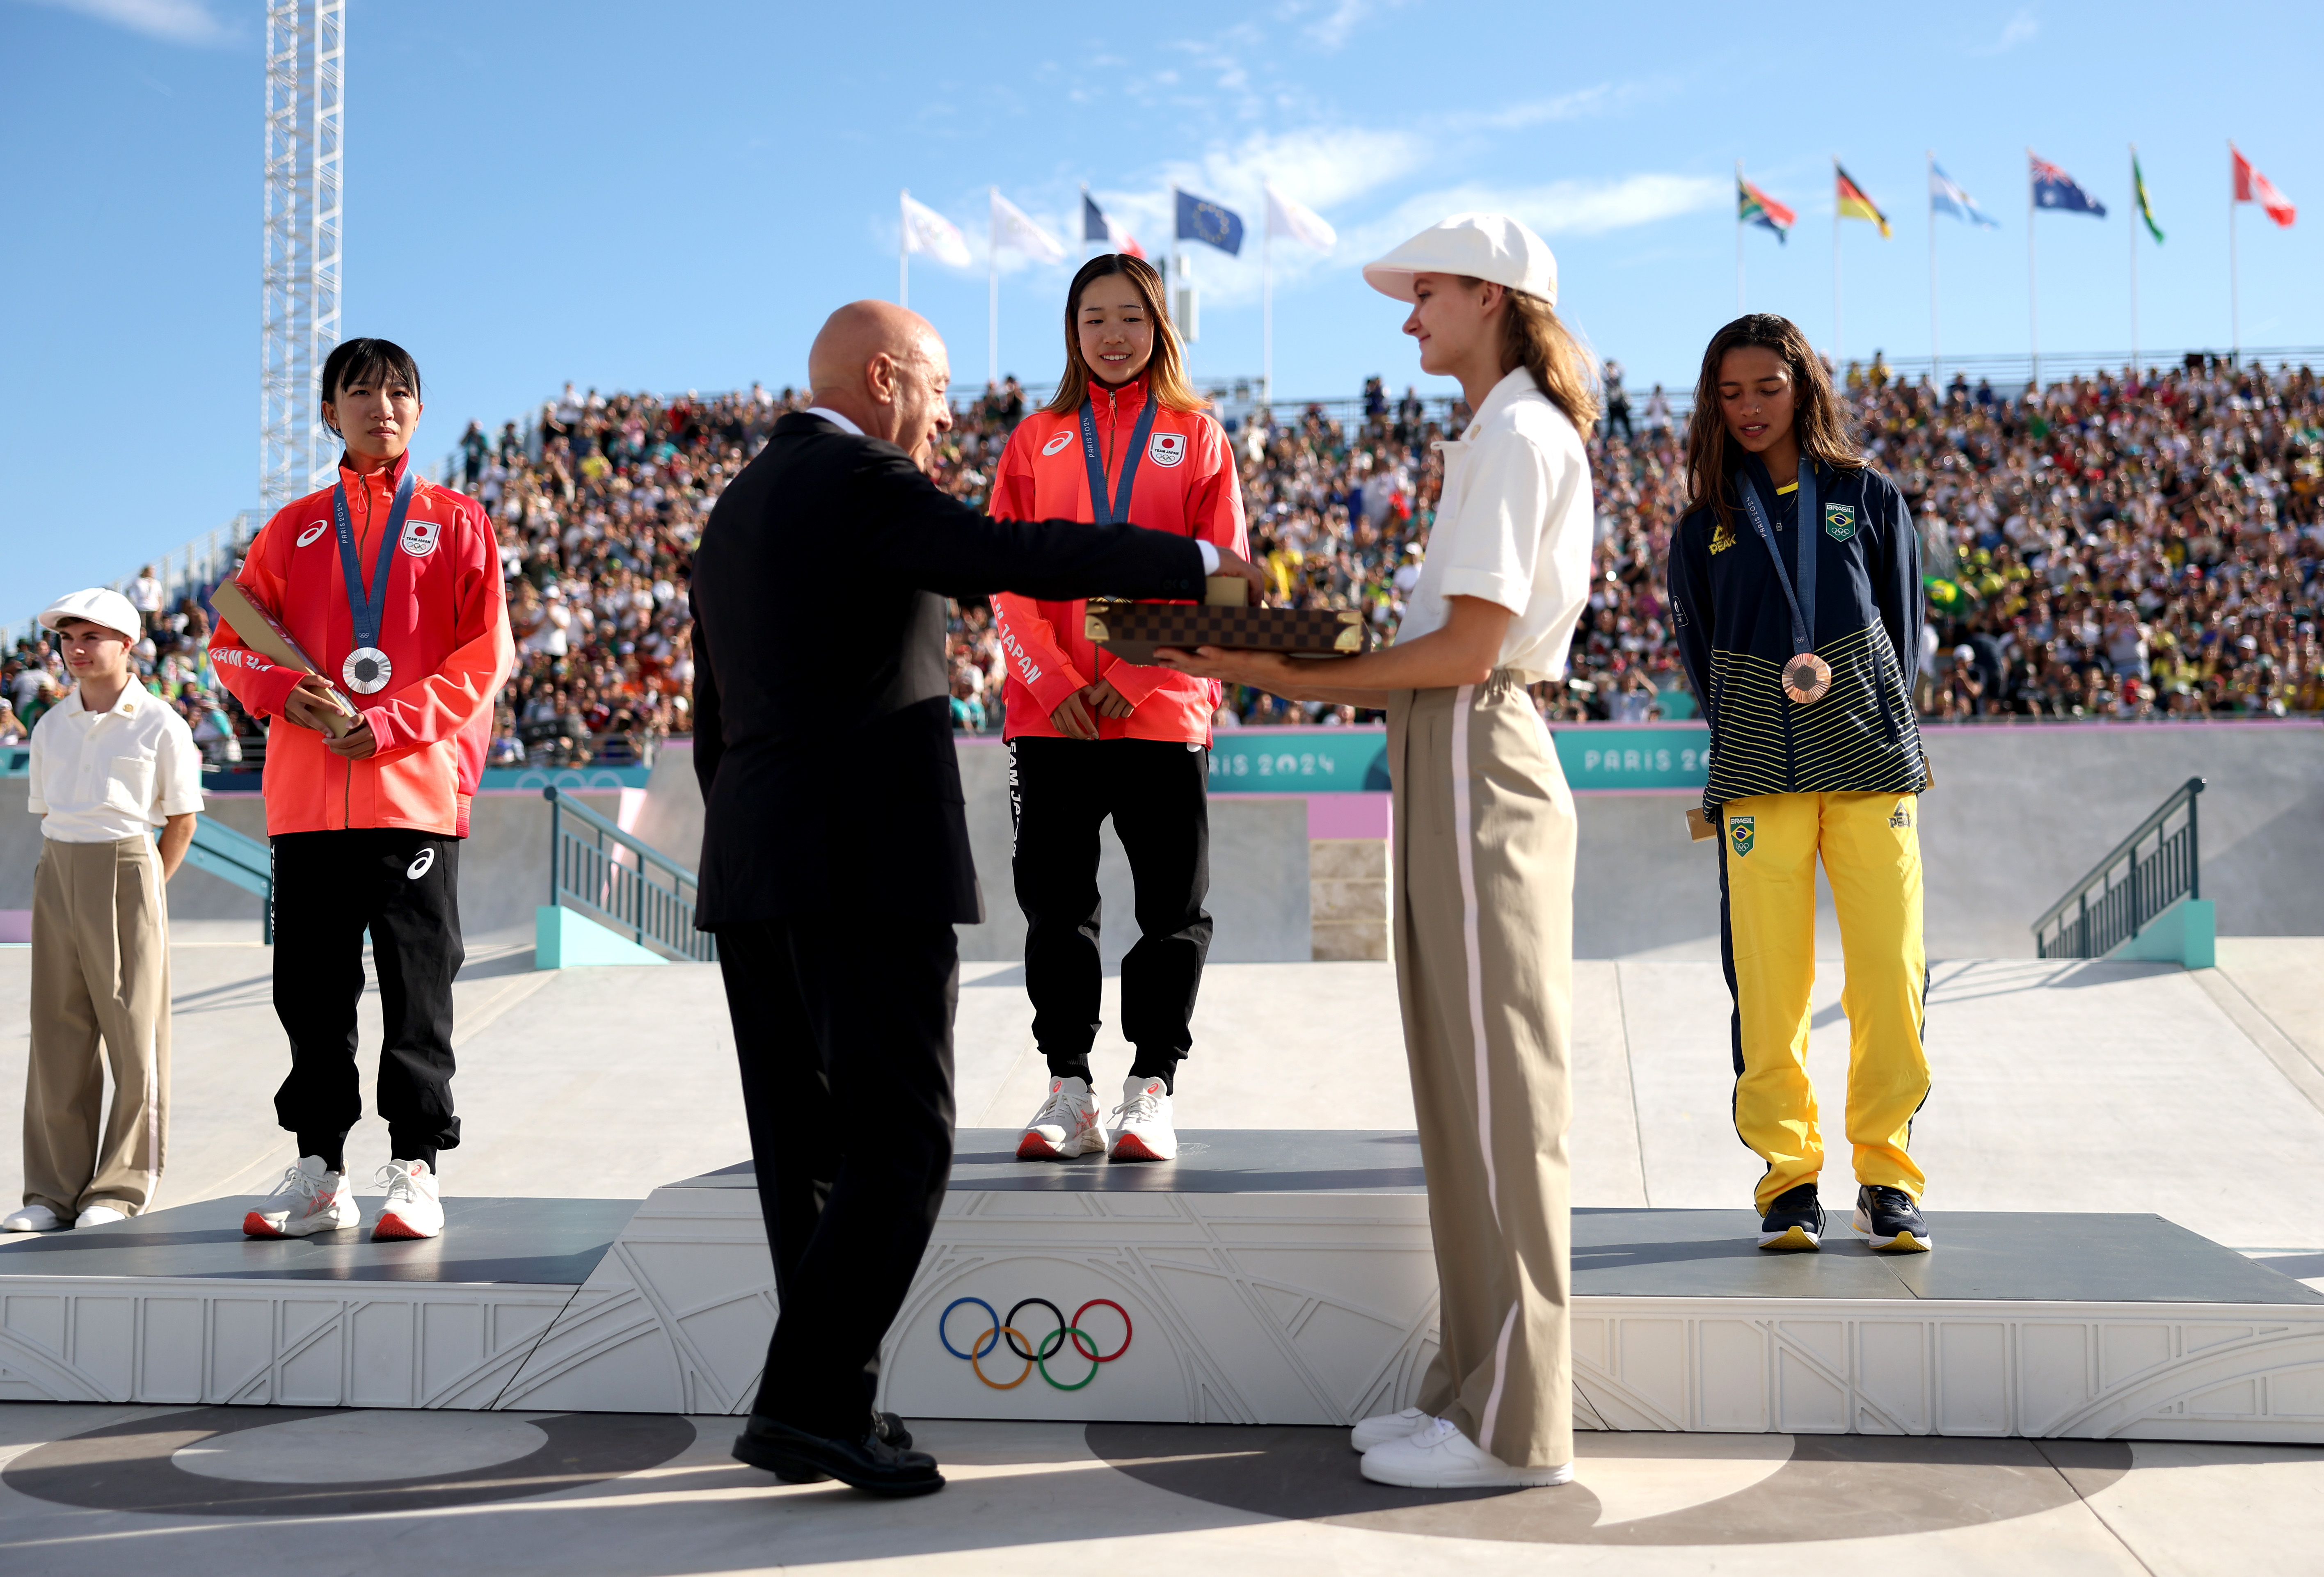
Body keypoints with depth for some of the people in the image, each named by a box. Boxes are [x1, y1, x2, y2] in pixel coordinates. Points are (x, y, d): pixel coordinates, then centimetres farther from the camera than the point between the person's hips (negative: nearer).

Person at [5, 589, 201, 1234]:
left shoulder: (159, 723, -3)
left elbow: (182, 820, 0)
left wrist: (145, 890, -3)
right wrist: (61, 880, 9)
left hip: (127, 871, -5)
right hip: (57, 872, 5)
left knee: (135, 1032, -2)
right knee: (57, 1034, 5)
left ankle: (122, 1187, 6)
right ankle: (53, 1191, 11)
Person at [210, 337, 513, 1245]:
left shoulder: (455, 521, 7)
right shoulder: (294, 528, 16)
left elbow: (486, 654, 0)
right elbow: (234, 642, 15)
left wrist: (390, 725, -11)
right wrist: (285, 694, -7)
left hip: (416, 788, -3)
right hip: (306, 796, 3)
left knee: (417, 996, -2)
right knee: (311, 994, 6)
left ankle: (414, 1174, 5)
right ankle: (320, 1175, 14)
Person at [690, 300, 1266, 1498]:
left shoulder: (735, 509, 21)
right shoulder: (863, 483, -6)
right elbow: (1018, 556, -21)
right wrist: (1201, 564, -15)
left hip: (751, 866, 9)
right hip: (868, 860, -9)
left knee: (806, 1143, 10)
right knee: (898, 1140, -6)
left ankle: (823, 1409, 14)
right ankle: (809, 1402, -9)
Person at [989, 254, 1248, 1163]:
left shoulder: (1196, 436, 7)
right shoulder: (1036, 440, 12)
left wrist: (1133, 678, -10)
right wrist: (1054, 682, -9)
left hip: (1163, 708, -1)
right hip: (1050, 711, 2)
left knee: (1174, 908, 0)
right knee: (1055, 906, 3)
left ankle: (1151, 1091, 9)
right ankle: (1069, 1092, 10)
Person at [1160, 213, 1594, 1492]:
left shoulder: (1517, 435, -10)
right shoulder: (1512, 435, 21)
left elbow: (1468, 646, -17)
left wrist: (1299, 676, -13)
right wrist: (1308, 665, 9)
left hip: (1475, 765, -10)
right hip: (1455, 761, 10)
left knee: (1495, 1093, -6)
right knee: (1465, 1092, 12)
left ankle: (1513, 1423, 1)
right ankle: (1477, 1388, 20)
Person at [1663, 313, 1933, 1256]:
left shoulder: (1868, 498, 12)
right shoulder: (1706, 525, 14)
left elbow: (1905, 628, 15)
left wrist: (1854, 698, 4)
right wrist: (1744, 743, 8)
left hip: (1873, 765, 0)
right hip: (1757, 778, 0)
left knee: (1891, 976, -6)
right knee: (1769, 984, -5)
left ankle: (1886, 1176, 6)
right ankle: (1787, 1179, 6)